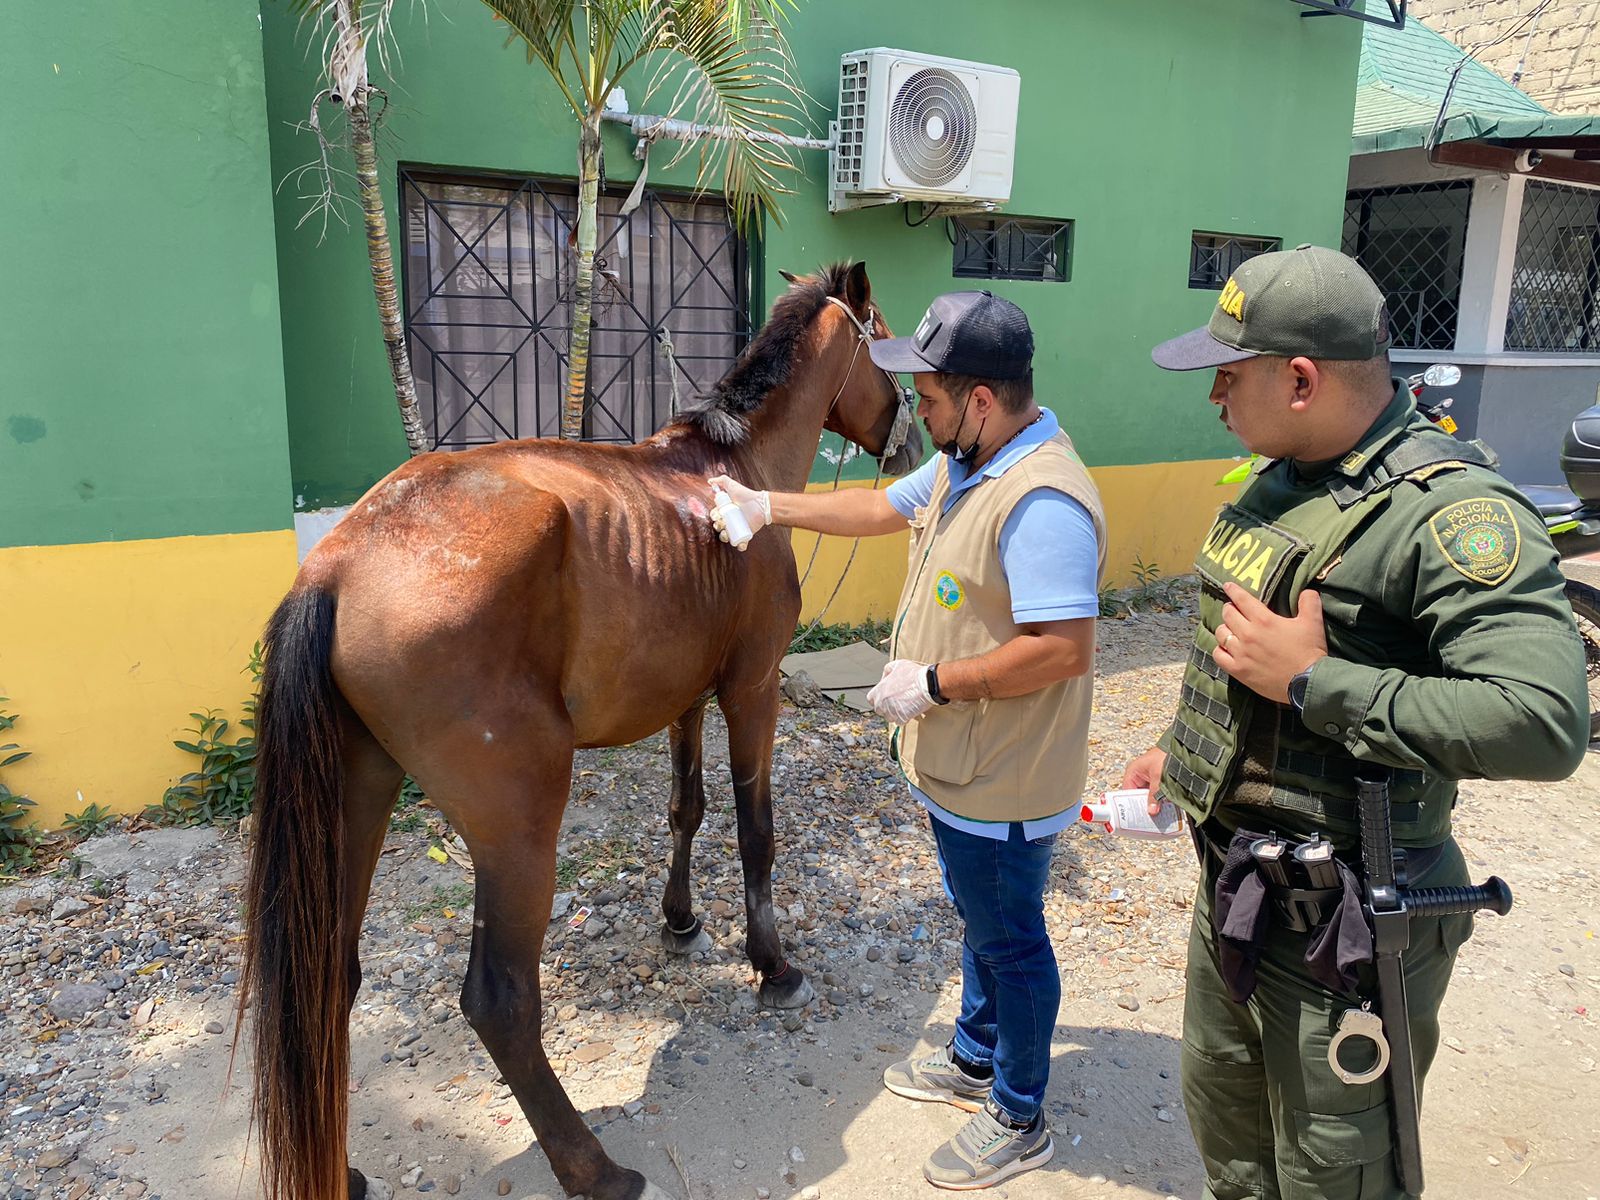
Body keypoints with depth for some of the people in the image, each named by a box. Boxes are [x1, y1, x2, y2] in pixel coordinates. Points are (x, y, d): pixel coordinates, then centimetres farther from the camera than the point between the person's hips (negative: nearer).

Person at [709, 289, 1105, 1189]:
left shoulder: (1042, 500, -30)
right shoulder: (962, 465, 2)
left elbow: (1063, 649, -34)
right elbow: (883, 509, 17)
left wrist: (933, 683, -26)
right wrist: (768, 506, 14)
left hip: (1002, 786, -10)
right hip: (959, 768, 10)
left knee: (1010, 940, 10)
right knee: (980, 921, 26)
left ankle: (1019, 1122, 33)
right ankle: (976, 1061, 49)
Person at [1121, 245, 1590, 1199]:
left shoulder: (1452, 512, -24)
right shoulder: (1281, 480, 5)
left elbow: (1545, 722, -36)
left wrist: (1313, 683, -30)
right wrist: (1183, 749, 17)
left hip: (1342, 931, -8)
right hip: (1232, 890, 8)